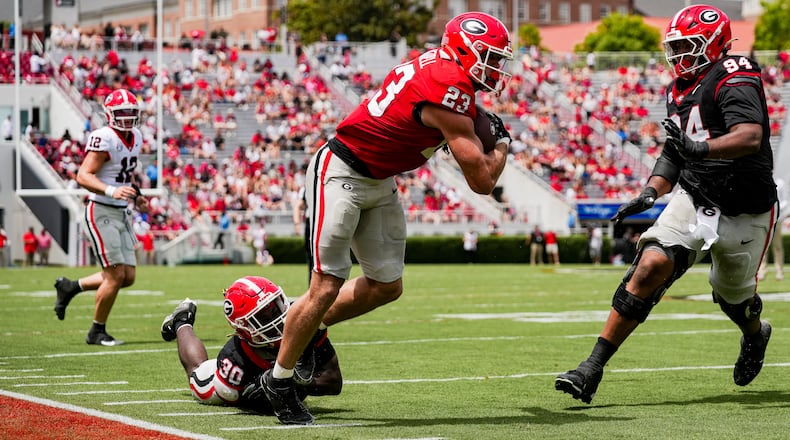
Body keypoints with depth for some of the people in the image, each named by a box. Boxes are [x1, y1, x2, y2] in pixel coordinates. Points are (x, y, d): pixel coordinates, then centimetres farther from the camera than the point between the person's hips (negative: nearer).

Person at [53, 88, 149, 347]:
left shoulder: (135, 138, 10)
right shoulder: (104, 139, -17)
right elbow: (83, 176, -23)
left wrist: (136, 195, 12)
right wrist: (111, 191, -36)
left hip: (121, 213, 9)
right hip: (102, 212, -9)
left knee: (128, 277, 7)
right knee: (115, 276, -9)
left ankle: (70, 287, 26)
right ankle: (97, 332, 8)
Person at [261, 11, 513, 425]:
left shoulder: (437, 65, 2)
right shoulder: (448, 94, -25)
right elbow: (482, 181, -20)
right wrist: (501, 143, 0)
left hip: (379, 182, 10)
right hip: (340, 174, -10)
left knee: (386, 286, 11)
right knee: (327, 287, -10)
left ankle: (309, 329, 29)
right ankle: (279, 380, 4)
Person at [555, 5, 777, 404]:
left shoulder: (732, 78, -16)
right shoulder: (681, 91, 9)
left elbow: (751, 137, -32)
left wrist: (701, 149, -46)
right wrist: (650, 192, 2)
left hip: (744, 213, -5)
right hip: (694, 200, 5)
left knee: (733, 296, 14)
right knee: (650, 266, -17)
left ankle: (755, 335, 54)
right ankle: (593, 368, -21)